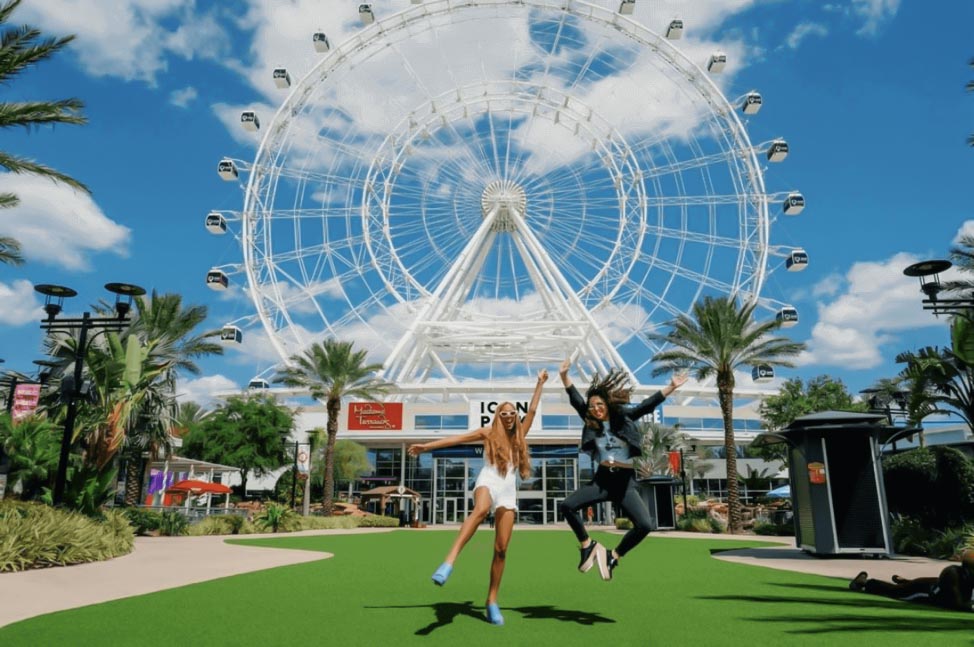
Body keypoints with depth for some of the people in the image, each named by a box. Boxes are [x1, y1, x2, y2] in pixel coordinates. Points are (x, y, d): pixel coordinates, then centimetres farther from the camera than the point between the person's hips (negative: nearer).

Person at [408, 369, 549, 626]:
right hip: (487, 483, -4)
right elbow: (458, 438, 6)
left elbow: (532, 410, 21)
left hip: (508, 492, 4)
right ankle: (449, 561, -53)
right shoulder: (489, 433, 11)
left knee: (501, 549, -3)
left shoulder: (519, 436, 20)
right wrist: (426, 446, 1)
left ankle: (492, 601, 6)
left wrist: (540, 383, 22)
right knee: (481, 509, -41)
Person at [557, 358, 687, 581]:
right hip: (602, 479, 2)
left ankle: (613, 556, 6)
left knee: (645, 525, -18)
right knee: (567, 506, -15)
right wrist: (564, 376, -9)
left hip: (625, 480, -2)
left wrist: (671, 387, -15)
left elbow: (648, 404, -7)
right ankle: (588, 546, 5)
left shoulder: (624, 417, -1)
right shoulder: (591, 423, 4)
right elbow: (575, 400, 0)